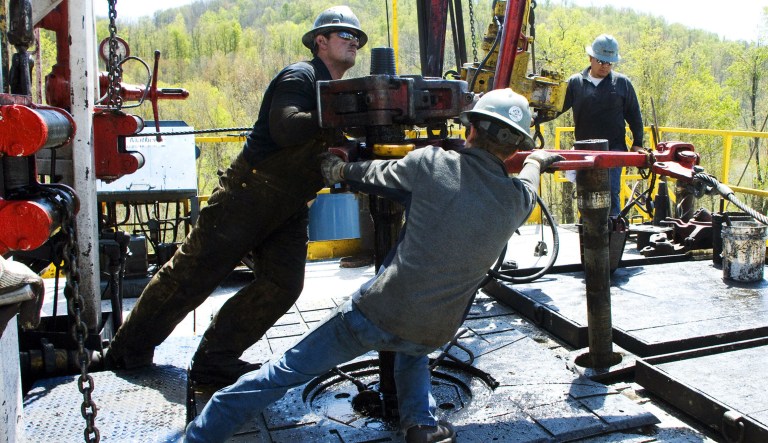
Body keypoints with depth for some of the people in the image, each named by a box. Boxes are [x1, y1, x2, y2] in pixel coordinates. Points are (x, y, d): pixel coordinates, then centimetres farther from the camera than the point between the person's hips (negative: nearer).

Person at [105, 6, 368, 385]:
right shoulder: (300, 77, -9)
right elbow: (285, 128, -27)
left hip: (289, 209, 8)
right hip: (249, 193, -8)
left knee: (282, 286, -3)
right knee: (192, 273, -1)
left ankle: (215, 362, 8)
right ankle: (128, 350, 16)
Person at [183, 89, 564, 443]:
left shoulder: (431, 163, -8)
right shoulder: (516, 200, 1)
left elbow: (376, 174, 9)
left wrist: (340, 170, 30)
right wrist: (536, 160, 49)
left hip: (376, 312, -3)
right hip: (432, 336, 3)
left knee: (285, 372, 11)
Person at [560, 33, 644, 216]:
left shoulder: (622, 83, 6)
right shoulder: (575, 82, 6)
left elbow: (634, 115, 10)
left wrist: (637, 143, 5)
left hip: (614, 150, -2)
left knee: (611, 193, -10)